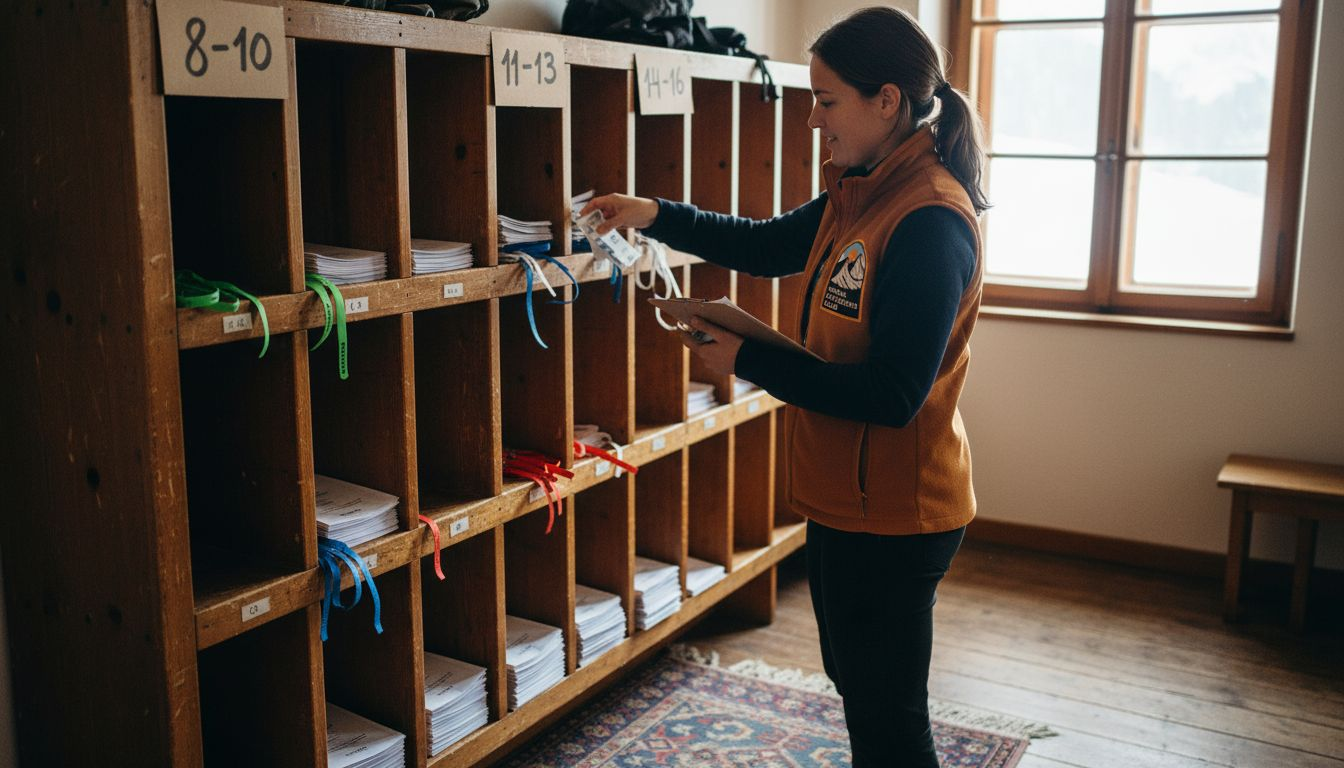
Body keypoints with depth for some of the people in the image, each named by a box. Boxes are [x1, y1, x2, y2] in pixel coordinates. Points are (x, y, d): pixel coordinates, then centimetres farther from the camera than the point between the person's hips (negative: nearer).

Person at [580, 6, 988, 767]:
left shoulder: (930, 223, -25)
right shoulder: (860, 195, 4)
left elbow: (891, 395, -27)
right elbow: (769, 246, 18)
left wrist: (750, 360, -20)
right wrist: (656, 216, 8)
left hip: (893, 515, -10)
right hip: (846, 499, 10)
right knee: (856, 684, 26)